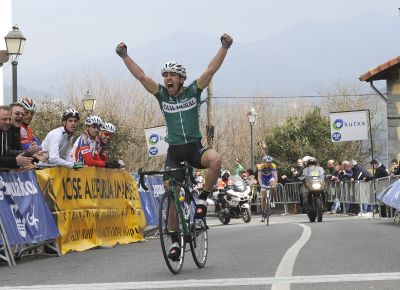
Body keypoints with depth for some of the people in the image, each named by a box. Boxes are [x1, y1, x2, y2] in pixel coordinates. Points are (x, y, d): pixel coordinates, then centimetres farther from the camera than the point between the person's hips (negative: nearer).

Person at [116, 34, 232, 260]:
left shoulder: (193, 92, -1)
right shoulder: (162, 95, 3)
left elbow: (211, 70, -11)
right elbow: (141, 76, -5)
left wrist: (225, 48, -21)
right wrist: (124, 56, -13)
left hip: (195, 148, -2)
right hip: (174, 152, 2)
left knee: (215, 159, -35)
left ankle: (203, 198, -14)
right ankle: (175, 241, 12)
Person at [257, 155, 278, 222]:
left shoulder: (273, 166, -28)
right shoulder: (261, 166, -29)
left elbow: (275, 176, -35)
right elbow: (259, 177, -35)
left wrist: (275, 184, -51)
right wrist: (261, 184, -51)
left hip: (270, 177, 0)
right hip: (264, 178, 0)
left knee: (272, 184, -36)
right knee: (263, 197, -4)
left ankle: (271, 200, -16)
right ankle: (263, 213, 4)